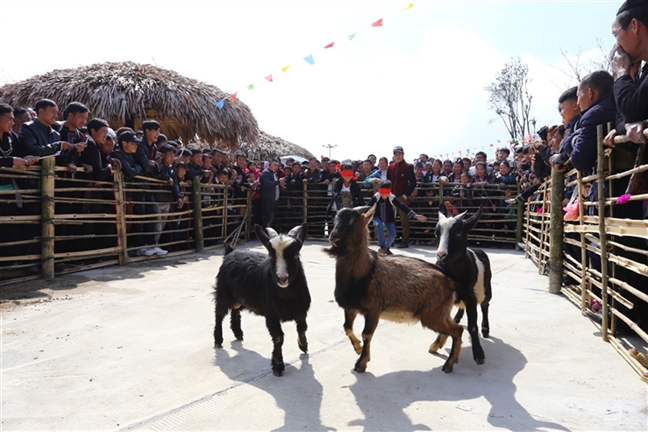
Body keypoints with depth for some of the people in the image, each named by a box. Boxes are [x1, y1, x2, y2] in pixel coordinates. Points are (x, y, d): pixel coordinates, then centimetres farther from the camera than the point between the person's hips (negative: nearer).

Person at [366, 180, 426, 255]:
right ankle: (382, 246, -19)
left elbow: (402, 206, -27)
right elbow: (368, 206, -23)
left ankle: (386, 247, 20)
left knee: (393, 234, -10)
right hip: (378, 217, -1)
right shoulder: (376, 197, -26)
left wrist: (415, 215, -31)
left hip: (389, 218, 1)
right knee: (380, 226, -32)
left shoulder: (392, 198, -26)